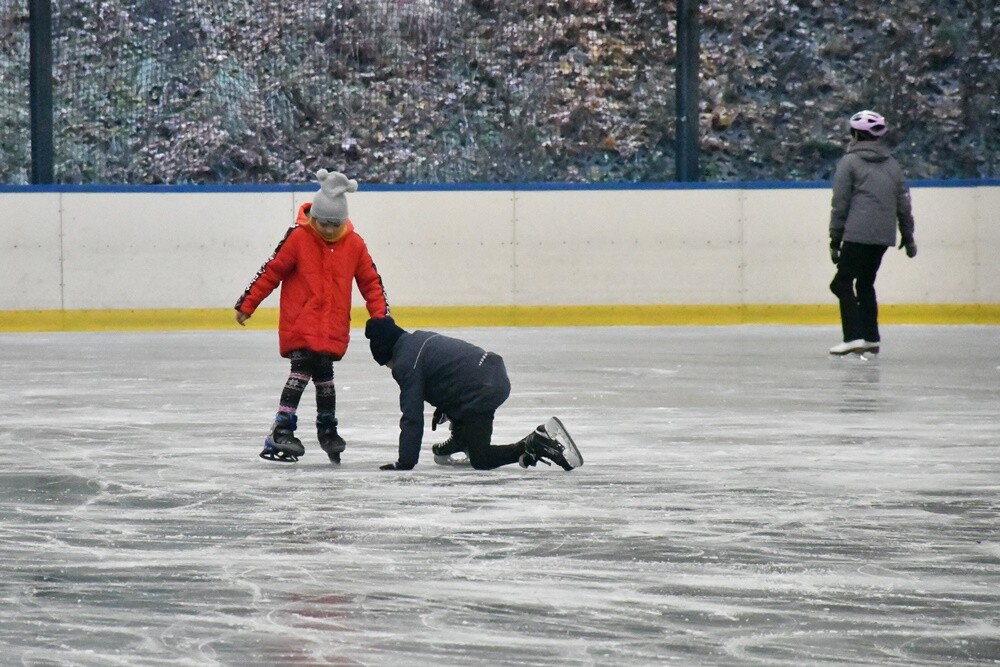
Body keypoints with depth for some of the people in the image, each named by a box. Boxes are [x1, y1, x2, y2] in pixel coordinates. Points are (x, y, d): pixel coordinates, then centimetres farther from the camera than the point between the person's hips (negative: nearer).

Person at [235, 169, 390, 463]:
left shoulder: (354, 244, 0)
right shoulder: (298, 238, -11)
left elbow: (371, 282, 10)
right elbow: (270, 272, -6)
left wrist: (381, 317, 5)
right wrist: (246, 304, -3)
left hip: (333, 328, 4)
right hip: (299, 325, -4)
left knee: (323, 374, 12)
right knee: (302, 370, -15)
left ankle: (327, 428, 28)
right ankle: (281, 430, -17)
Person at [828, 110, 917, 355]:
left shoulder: (850, 162, -1)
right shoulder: (892, 164, 15)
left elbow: (840, 204, -4)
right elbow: (904, 204, 16)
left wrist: (835, 240, 0)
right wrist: (908, 237, 24)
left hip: (858, 234, -6)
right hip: (884, 236, 6)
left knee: (843, 282, -3)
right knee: (865, 283, 17)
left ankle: (854, 336, -14)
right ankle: (871, 338, 13)